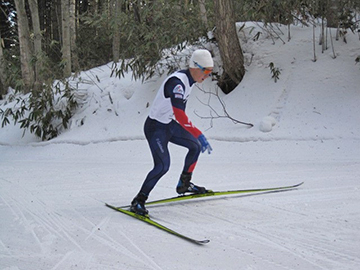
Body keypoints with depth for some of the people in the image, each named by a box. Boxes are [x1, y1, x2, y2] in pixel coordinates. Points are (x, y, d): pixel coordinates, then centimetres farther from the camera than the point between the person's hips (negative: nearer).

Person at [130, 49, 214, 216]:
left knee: (195, 146, 15)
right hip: (155, 127, -10)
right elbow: (179, 114, -37)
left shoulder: (189, 80, 3)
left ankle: (184, 184, 30)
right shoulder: (177, 82, -27)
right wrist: (199, 135, -40)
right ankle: (138, 201, -7)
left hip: (170, 124, 10)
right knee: (163, 166, -19)